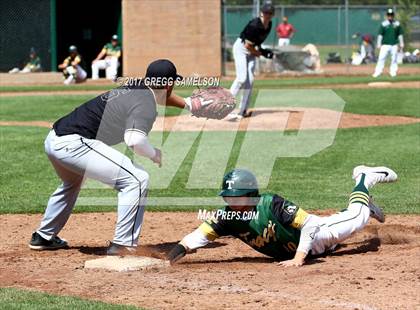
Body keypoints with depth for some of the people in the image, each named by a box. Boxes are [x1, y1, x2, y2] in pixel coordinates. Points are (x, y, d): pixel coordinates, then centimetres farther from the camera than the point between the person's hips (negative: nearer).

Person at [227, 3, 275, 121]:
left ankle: (243, 111, 4)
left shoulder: (268, 25, -3)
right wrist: (261, 53, -13)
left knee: (250, 80, 0)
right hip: (241, 48, -8)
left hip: (252, 50, 8)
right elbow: (248, 46, -24)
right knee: (242, 78, -20)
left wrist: (260, 50, 1)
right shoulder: (255, 25, -29)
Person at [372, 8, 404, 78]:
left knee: (394, 59, 4)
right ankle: (377, 72, -8)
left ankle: (393, 72, 13)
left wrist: (401, 44, 8)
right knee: (381, 58, -8)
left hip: (394, 45, 2)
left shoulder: (397, 24, 6)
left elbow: (400, 35, 11)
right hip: (385, 45, -2)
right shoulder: (383, 24, 0)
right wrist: (379, 44, -3)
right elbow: (380, 35, 1)